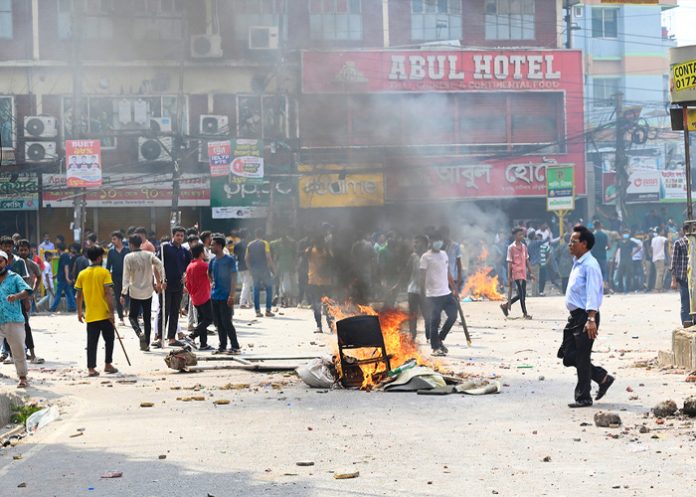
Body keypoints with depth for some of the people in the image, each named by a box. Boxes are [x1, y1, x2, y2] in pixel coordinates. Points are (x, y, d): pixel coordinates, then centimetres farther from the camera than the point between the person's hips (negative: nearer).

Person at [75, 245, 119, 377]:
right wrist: (111, 311, -12)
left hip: (90, 315, 3)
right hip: (104, 313, -3)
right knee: (109, 339, 13)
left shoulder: (82, 274, 5)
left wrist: (79, 312, 17)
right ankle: (108, 365, 15)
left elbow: (79, 295, 8)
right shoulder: (104, 272, -8)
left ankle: (91, 368, 0)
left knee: (92, 342, 5)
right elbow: (108, 293, -13)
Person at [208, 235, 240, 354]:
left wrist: (232, 295, -18)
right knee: (218, 323, 8)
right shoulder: (213, 260, 10)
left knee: (226, 322, -8)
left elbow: (234, 278, -12)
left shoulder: (229, 260, -9)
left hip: (225, 297, -7)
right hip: (214, 296, 7)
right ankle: (222, 346, 15)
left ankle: (235, 346, -2)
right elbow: (209, 276, 21)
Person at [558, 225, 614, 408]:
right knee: (568, 356, 11)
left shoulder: (590, 265, -15)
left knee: (581, 358, -3)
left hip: (586, 317, -10)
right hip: (575, 317, 10)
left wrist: (591, 319, -30)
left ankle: (583, 397, 7)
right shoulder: (577, 263, 16)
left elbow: (593, 293, -23)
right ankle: (602, 377, 22)